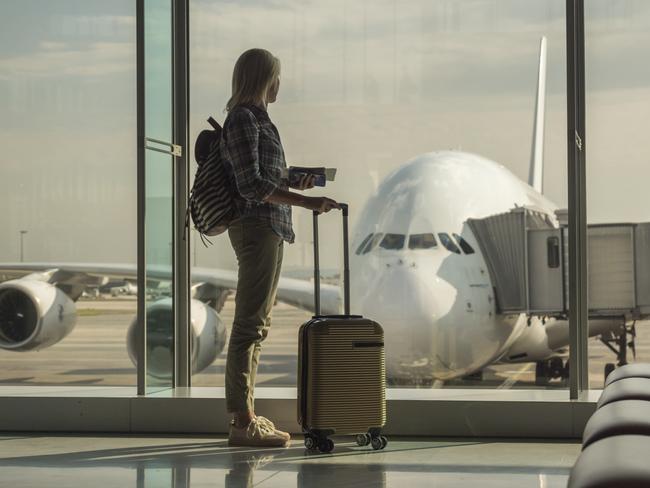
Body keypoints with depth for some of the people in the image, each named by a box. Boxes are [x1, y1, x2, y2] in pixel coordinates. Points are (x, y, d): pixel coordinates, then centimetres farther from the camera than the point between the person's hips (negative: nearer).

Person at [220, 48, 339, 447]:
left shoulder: (256, 118, 19)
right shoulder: (243, 119, -11)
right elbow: (251, 184, -20)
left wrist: (294, 183, 12)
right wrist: (305, 201, -23)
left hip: (269, 228, 11)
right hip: (257, 225, -11)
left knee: (257, 324, 13)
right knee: (250, 324, -10)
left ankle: (247, 416, 19)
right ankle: (242, 423, -8)